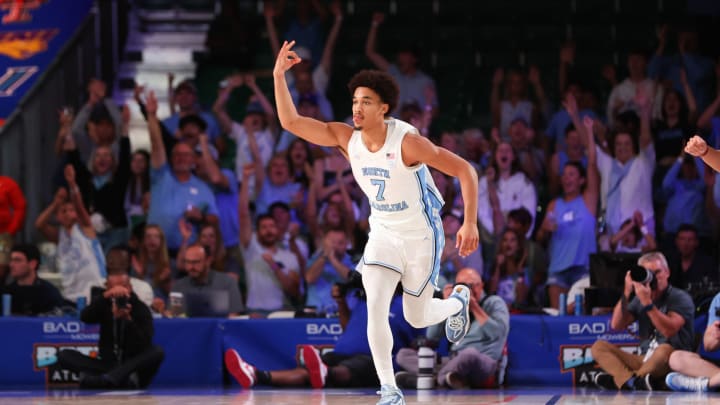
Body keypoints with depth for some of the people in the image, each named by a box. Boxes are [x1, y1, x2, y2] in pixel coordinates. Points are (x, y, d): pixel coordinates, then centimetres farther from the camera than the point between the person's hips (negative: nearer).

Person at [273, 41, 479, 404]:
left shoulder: (407, 142, -27)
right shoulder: (346, 137, -11)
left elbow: (465, 171, -23)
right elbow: (291, 122, -13)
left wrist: (470, 224, -27)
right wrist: (279, 76, -24)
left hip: (421, 235, -4)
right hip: (383, 234, 4)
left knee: (416, 318, 8)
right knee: (375, 309, -15)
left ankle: (458, 301, 42)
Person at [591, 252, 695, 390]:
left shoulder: (680, 298, -4)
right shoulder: (640, 298, 14)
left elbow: (669, 331, -20)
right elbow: (617, 325, 4)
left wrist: (647, 303, -25)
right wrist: (626, 293, -5)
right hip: (644, 359, 6)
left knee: (665, 349, -40)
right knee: (599, 346, -7)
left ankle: (621, 378, -27)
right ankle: (633, 381, -35)